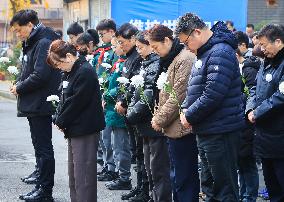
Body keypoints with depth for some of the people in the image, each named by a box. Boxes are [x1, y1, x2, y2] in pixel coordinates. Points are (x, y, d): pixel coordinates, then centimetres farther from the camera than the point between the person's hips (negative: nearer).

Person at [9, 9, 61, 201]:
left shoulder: (43, 43, -18)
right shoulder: (33, 43, 15)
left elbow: (40, 76, -25)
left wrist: (19, 87, -13)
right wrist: (19, 85, 5)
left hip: (40, 104, -10)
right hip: (34, 104, 10)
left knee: (43, 146, -6)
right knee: (39, 143, 23)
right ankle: (41, 173, 37)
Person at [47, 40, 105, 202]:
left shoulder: (85, 72, -18)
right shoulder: (70, 72, 13)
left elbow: (75, 102, -19)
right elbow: (65, 99, 16)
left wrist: (61, 121, -10)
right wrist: (58, 118, 1)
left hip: (85, 130, -10)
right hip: (74, 129, 10)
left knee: (83, 175, -8)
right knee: (73, 173, 16)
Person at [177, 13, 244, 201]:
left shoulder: (220, 53, -17)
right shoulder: (205, 52, 14)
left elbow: (212, 95, -24)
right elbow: (195, 89, 22)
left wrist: (190, 116, -14)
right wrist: (186, 108, 4)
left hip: (221, 133, -10)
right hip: (206, 131, 10)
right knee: (209, 185, 17)